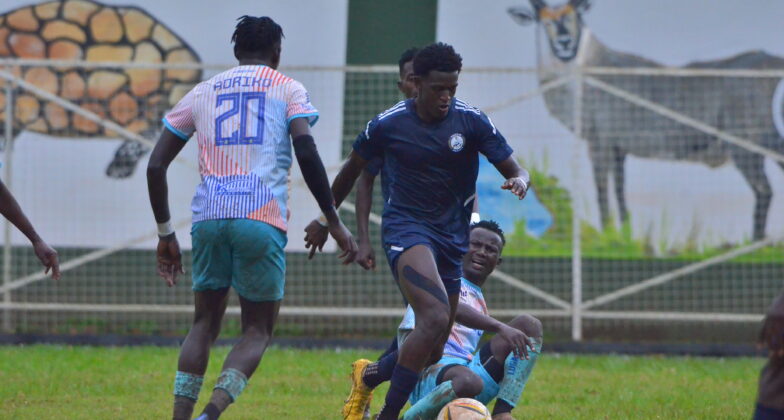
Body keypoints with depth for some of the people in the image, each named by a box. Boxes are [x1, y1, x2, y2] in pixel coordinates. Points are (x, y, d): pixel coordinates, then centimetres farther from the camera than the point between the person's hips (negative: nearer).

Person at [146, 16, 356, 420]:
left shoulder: (202, 92, 20)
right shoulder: (287, 90, 11)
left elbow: (156, 166, 15)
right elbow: (306, 153, -5)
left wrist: (165, 234, 22)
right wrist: (334, 222, 0)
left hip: (208, 218, 3)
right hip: (261, 220, -3)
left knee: (204, 323, 17)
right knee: (257, 331, 6)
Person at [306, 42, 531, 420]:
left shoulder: (471, 121, -4)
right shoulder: (388, 124, -6)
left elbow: (515, 170, -2)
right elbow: (353, 168, 12)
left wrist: (519, 181, -27)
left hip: (452, 236, 4)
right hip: (405, 229, -4)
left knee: (432, 352, 10)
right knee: (435, 319, -29)